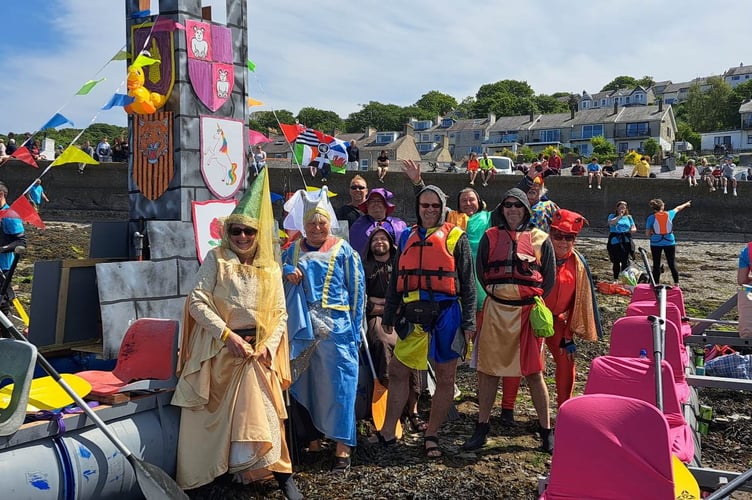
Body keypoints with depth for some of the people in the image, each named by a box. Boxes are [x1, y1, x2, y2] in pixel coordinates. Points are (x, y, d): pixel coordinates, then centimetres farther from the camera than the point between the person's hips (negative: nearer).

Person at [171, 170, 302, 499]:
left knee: (261, 413, -4)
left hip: (258, 351, 2)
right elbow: (197, 301, -10)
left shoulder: (271, 269, 8)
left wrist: (269, 346, -10)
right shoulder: (216, 259, -1)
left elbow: (280, 314, 7)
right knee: (219, 412, -5)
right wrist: (228, 335, -18)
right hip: (220, 348, -2)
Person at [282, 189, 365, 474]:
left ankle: (342, 448, 2)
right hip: (302, 329, 4)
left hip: (336, 330, -3)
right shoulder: (293, 250, 12)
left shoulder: (343, 250, 3)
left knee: (338, 384, -4)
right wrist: (286, 271, -8)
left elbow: (357, 291, 2)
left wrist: (354, 330, -4)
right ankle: (312, 440, 20)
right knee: (305, 384, 7)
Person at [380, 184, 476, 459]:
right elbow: (396, 279, 15)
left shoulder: (456, 237, 1)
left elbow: (467, 282, -1)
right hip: (413, 315, 3)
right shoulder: (407, 237, 12)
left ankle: (431, 436, 19)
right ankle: (388, 432, 18)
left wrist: (468, 322, -6)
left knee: (445, 378, 5)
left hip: (446, 314, -3)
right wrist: (388, 316, 12)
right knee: (397, 371, 6)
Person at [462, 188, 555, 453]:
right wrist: (496, 293, 5)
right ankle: (482, 427, 17)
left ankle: (546, 431, 13)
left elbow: (550, 277, 7)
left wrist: (534, 300, 2)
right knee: (488, 370, 5)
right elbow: (480, 271, 10)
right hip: (496, 310, 1)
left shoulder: (540, 239, 5)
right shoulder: (490, 236, 6)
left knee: (533, 372, 2)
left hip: (529, 311, -1)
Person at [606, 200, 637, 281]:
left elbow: (634, 228, 15)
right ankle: (615, 279, 15)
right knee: (616, 261, 4)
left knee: (625, 261, -6)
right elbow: (611, 223, -15)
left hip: (626, 241, 1)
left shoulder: (628, 217, 14)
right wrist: (619, 216, -13)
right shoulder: (612, 216, 7)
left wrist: (632, 230, -8)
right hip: (615, 241, -1)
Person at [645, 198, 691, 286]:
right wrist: (686, 204, 42)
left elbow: (647, 233, -5)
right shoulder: (669, 214, 2)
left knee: (656, 265, 4)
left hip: (656, 243, -2)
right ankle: (676, 284, 12)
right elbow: (677, 208, 24)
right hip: (669, 242, 2)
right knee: (672, 264, 8)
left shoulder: (651, 217, -5)